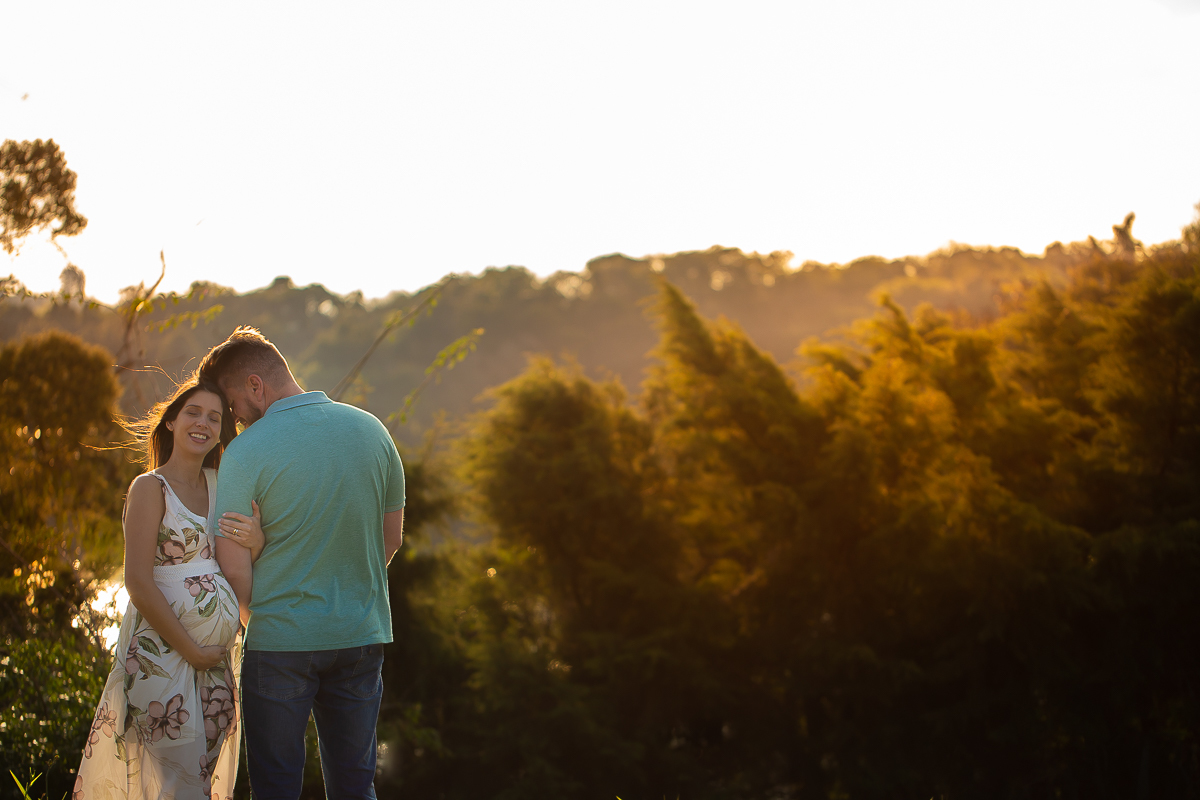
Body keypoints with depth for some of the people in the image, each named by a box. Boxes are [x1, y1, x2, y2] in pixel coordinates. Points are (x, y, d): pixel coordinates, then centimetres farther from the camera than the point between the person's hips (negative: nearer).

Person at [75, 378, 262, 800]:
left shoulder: (218, 484, 11)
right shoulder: (151, 487, -6)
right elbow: (138, 582, -13)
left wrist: (258, 540, -11)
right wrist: (190, 649, -13)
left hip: (217, 656, 6)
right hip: (161, 652, -6)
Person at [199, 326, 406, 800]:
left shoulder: (246, 451, -13)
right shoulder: (371, 430, 2)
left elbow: (233, 568, -11)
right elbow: (392, 538, 10)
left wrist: (253, 620, 8)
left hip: (281, 640, -4)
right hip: (362, 635, 4)